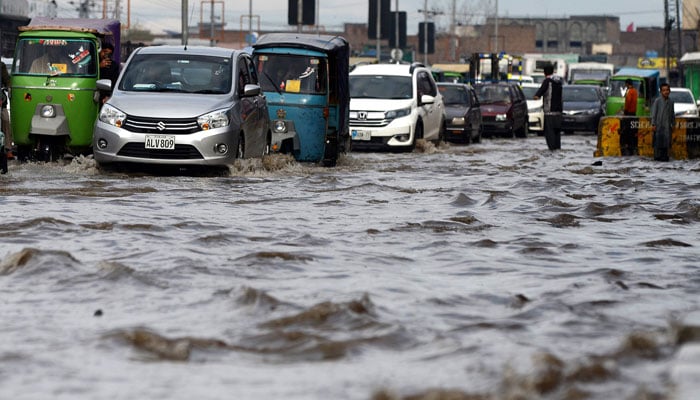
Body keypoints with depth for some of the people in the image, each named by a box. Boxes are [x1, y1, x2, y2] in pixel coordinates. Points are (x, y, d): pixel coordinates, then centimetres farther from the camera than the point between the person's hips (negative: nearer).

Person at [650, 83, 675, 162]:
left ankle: (664, 156, 10)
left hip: (667, 126, 4)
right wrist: (653, 124, -8)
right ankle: (657, 156, 2)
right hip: (659, 125, -4)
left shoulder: (671, 102, 9)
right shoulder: (657, 101, -4)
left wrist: (673, 125, 15)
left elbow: (672, 114, 16)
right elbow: (654, 113, -4)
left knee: (666, 141, 3)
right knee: (658, 141, -4)